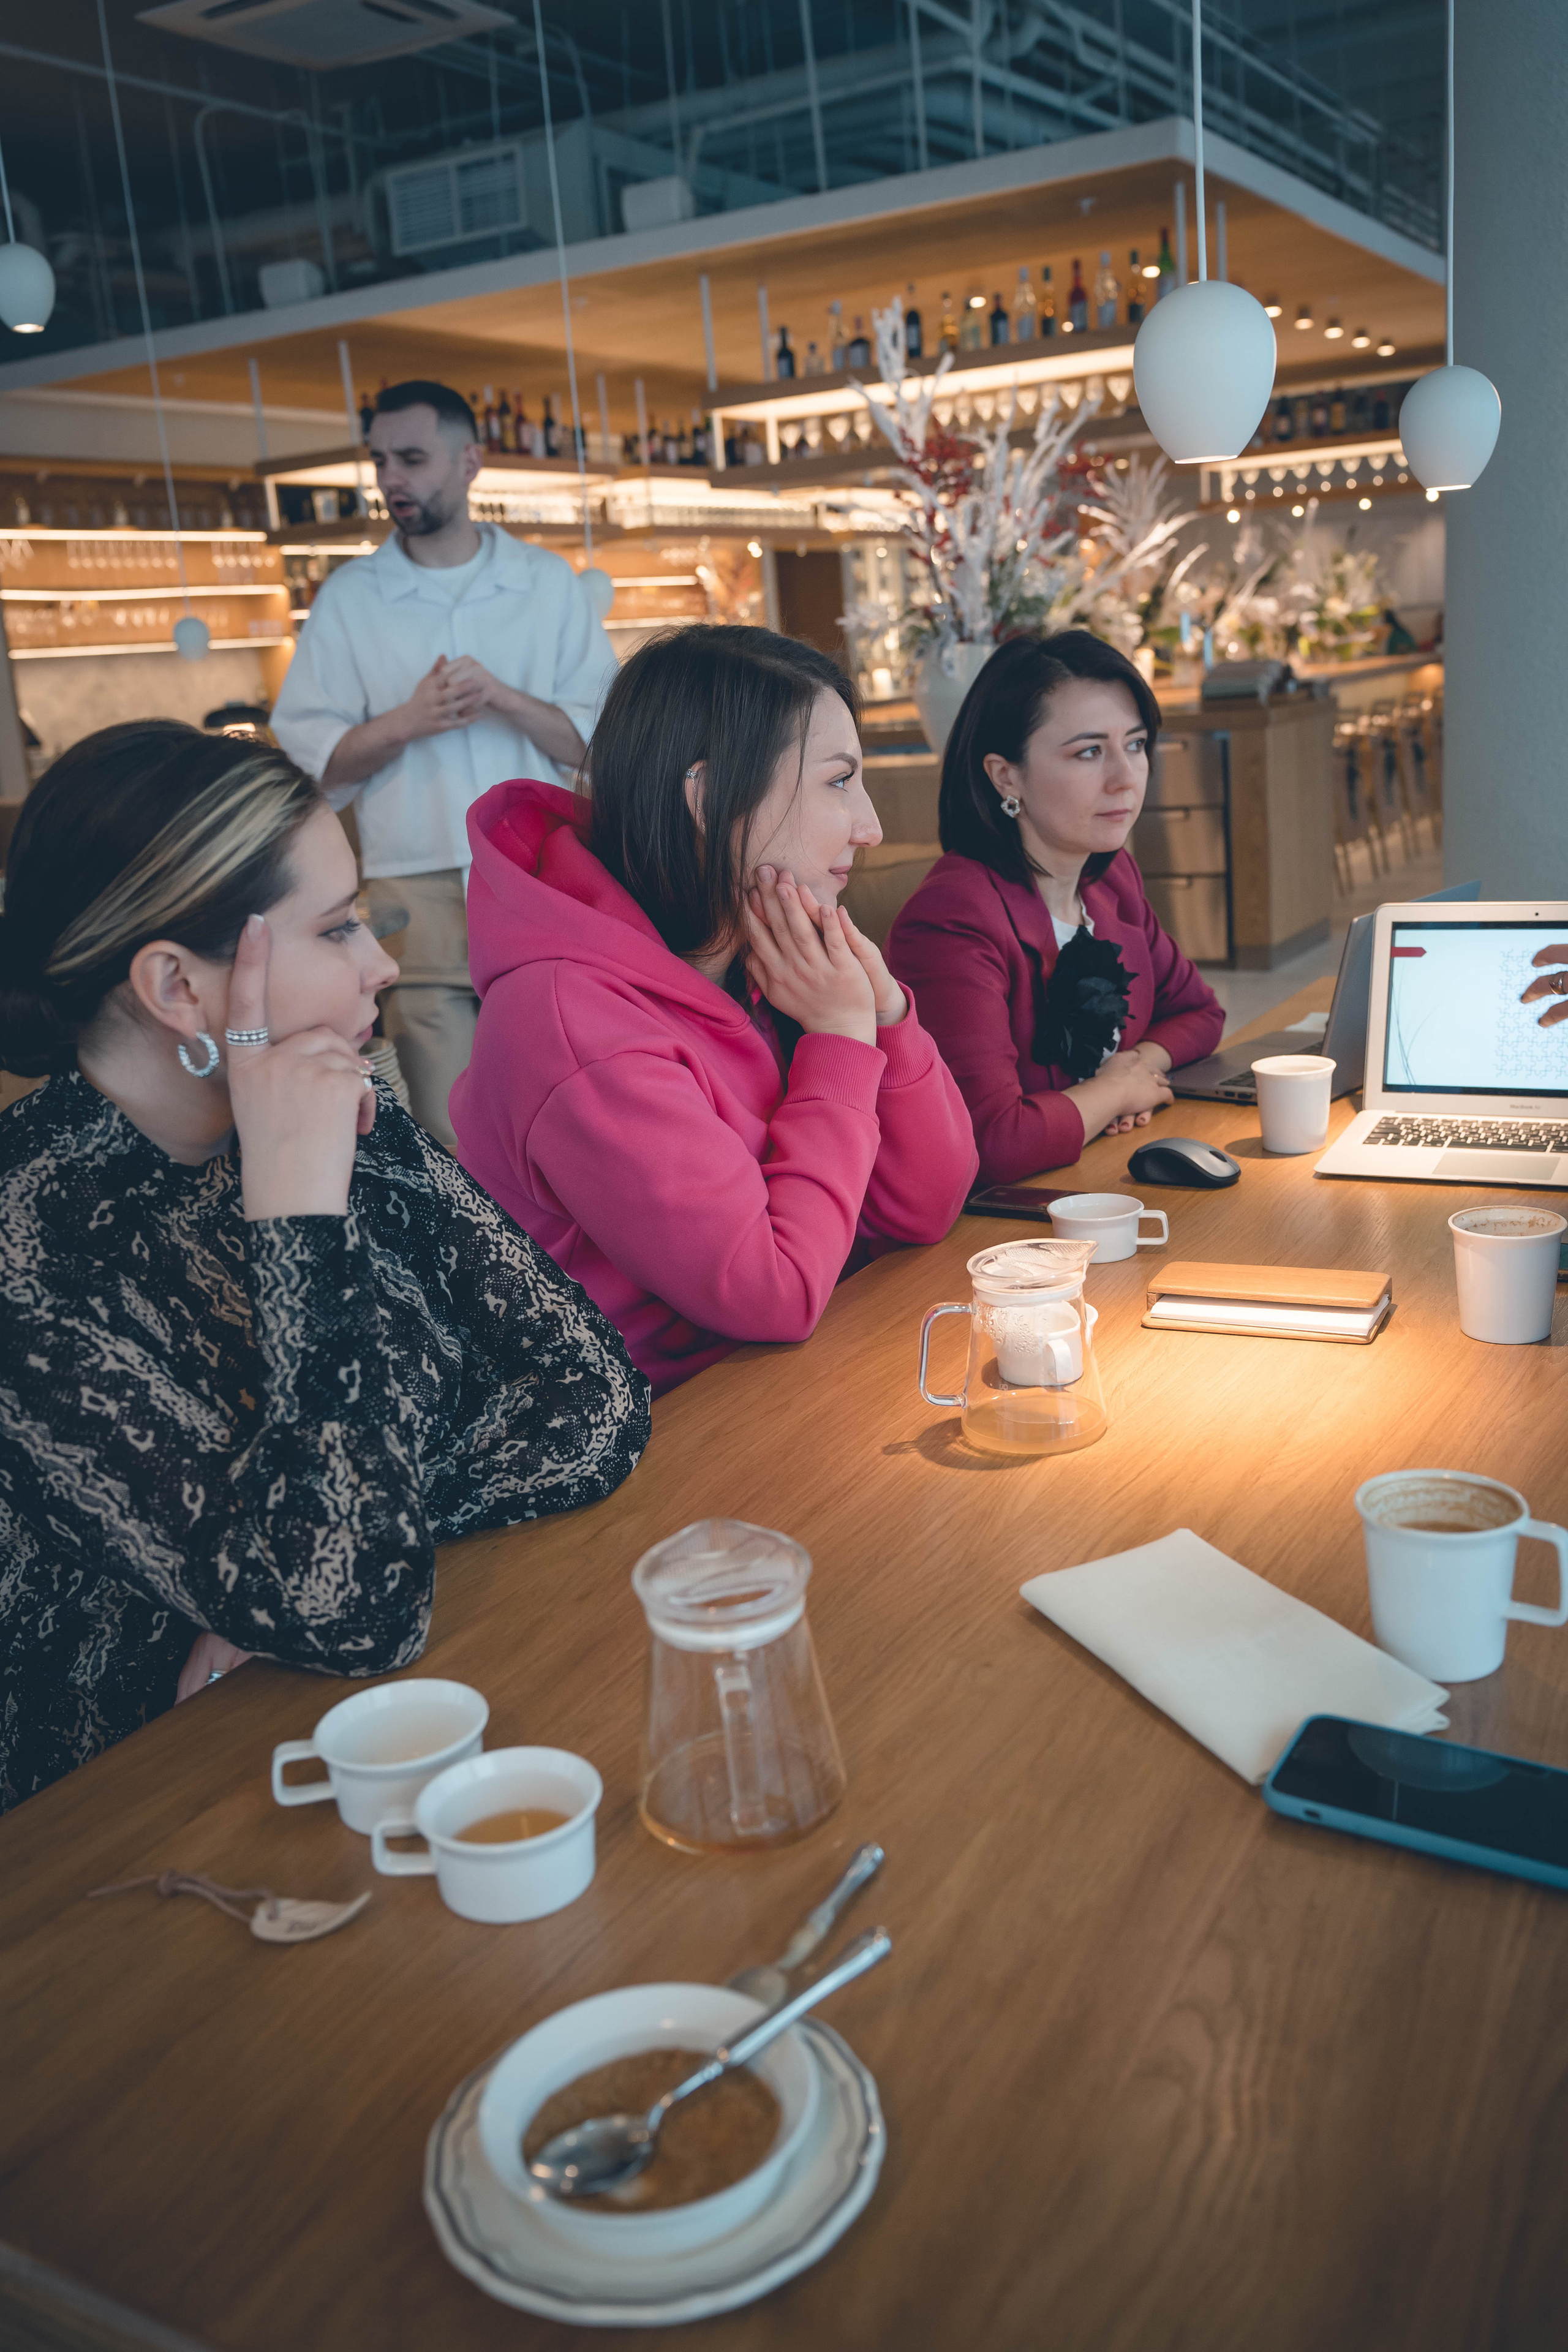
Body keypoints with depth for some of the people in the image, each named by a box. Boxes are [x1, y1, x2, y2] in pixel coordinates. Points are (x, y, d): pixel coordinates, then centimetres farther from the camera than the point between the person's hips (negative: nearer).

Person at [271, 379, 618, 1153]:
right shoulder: (348, 596, 8)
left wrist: (505, 700, -12)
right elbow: (308, 757, 4)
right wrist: (408, 722, -11)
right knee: (451, 1141, -4)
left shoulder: (549, 583, 9)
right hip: (416, 892, -1)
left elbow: (600, 741, 4)